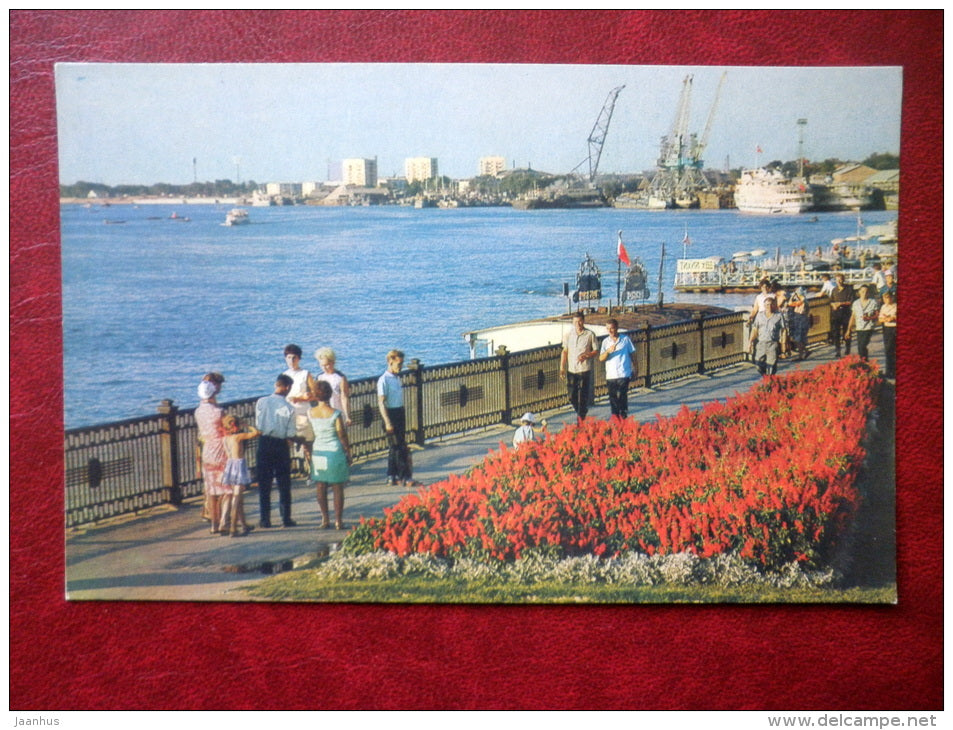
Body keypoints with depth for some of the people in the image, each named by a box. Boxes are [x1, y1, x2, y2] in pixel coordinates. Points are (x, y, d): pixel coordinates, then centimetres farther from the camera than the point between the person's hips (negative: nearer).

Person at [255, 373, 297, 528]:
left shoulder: (261, 402, -6)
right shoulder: (289, 408, -11)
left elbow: (257, 426, 0)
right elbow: (290, 435, -9)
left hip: (264, 443, 2)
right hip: (281, 445, -2)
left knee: (264, 483, 9)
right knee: (284, 483, 10)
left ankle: (264, 519, 10)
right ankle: (286, 518, 13)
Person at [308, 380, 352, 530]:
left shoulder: (311, 413, -4)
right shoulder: (335, 413, -14)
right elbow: (342, 435, -10)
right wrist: (348, 453, 2)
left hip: (318, 452, 3)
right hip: (335, 451, -3)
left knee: (321, 488, 12)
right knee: (338, 489, 5)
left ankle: (325, 520, 14)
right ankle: (338, 521, 6)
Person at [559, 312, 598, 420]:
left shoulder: (590, 335, -2)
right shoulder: (568, 335, 6)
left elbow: (596, 352, 3)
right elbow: (565, 351, 10)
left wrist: (586, 355, -16)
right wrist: (562, 368, 2)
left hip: (584, 370, -3)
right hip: (571, 370, 3)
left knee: (583, 397, -2)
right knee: (572, 396, 6)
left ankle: (581, 418, 7)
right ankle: (580, 413, 32)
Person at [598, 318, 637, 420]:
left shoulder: (626, 339, 3)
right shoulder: (606, 342, 9)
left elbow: (633, 354, 10)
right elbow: (601, 359, 1)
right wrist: (608, 351, -17)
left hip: (624, 374, -3)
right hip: (610, 375, 3)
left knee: (622, 396, -9)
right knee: (613, 398, 4)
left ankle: (623, 417, -2)